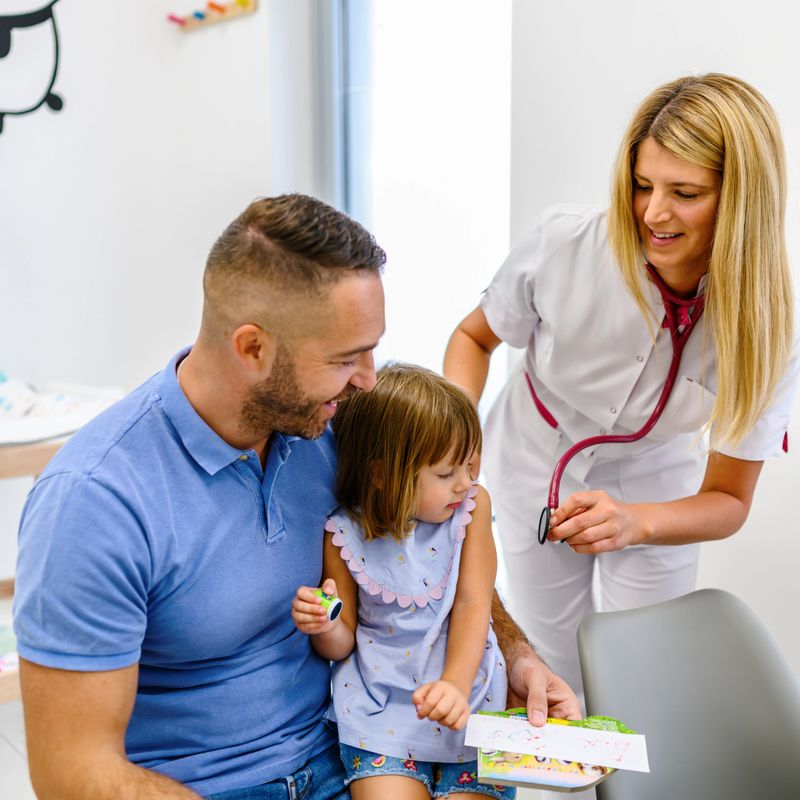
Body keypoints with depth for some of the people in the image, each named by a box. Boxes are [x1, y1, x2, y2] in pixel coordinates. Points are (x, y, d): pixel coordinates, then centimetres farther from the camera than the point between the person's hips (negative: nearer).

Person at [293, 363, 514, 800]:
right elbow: (343, 644, 3)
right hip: (380, 701, -1)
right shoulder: (344, 535, -7)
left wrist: (455, 685, -21)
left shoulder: (471, 506, -3)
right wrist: (325, 627, -20)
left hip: (465, 690, 1)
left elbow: (473, 605, -7)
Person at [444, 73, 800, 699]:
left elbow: (728, 500, -19)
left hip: (653, 493, 0)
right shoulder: (561, 244, -30)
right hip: (535, 469, 0)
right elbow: (475, 337, -9)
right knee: (556, 673, 15)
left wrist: (636, 522, -40)